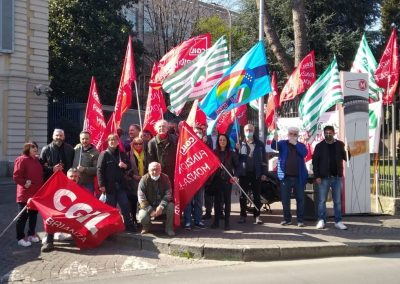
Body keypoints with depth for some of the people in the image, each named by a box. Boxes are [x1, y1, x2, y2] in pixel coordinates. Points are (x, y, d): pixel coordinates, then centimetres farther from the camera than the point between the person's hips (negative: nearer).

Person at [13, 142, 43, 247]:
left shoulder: (36, 160, 13)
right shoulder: (22, 160, -11)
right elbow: (16, 176, -16)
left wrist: (42, 188, 14)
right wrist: (24, 183, -24)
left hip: (37, 193, 8)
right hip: (25, 194, -8)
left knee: (34, 214, 15)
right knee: (23, 216, -1)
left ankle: (31, 234, 27)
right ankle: (20, 238, 5)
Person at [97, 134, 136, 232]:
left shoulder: (122, 154, 12)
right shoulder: (104, 154, -3)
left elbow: (129, 166, 19)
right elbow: (100, 170, -10)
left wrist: (125, 166, -6)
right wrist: (101, 184, -17)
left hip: (121, 185, 4)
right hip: (109, 185, -3)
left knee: (125, 205, 3)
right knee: (111, 207, 6)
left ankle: (129, 225, 10)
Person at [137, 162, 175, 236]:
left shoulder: (165, 178, -8)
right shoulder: (144, 180, -14)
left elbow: (168, 194, -14)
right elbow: (141, 198, -17)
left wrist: (161, 206, -29)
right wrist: (150, 210, -26)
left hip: (161, 206, 2)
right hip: (148, 206, -1)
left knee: (171, 206, -29)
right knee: (142, 218, -29)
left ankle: (169, 228, -8)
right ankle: (146, 225, 10)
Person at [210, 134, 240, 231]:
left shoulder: (231, 153, 4)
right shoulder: (214, 152, 5)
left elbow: (237, 166, 5)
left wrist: (235, 176, -7)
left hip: (227, 180, -1)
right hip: (216, 179, 1)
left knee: (227, 201, 2)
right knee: (217, 200, 5)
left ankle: (227, 222, 6)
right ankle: (216, 221, 12)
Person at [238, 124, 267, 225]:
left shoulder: (260, 144, 8)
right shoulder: (240, 144, 6)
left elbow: (263, 159, 6)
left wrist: (264, 173, -1)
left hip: (256, 173, 0)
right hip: (243, 173, 0)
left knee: (256, 195, 4)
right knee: (243, 195, 4)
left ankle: (257, 215, 10)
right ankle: (243, 215, 11)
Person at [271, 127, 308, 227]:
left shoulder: (301, 145, 8)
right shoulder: (283, 143, 5)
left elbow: (304, 153, -12)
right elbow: (274, 146, -15)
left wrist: (295, 144, -16)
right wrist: (275, 140, -36)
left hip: (298, 177, 0)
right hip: (286, 177, 0)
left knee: (300, 199, 4)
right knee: (285, 199, 5)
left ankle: (300, 220, 11)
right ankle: (287, 218, 16)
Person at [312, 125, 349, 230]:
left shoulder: (340, 145, 5)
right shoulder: (320, 146, -1)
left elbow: (345, 157, 5)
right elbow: (315, 162, -2)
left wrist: (349, 152, -17)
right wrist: (317, 176, -9)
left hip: (337, 177, 2)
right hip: (324, 178, -2)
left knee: (338, 201, 7)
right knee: (322, 200, 3)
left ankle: (338, 221, 13)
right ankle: (321, 220, 11)